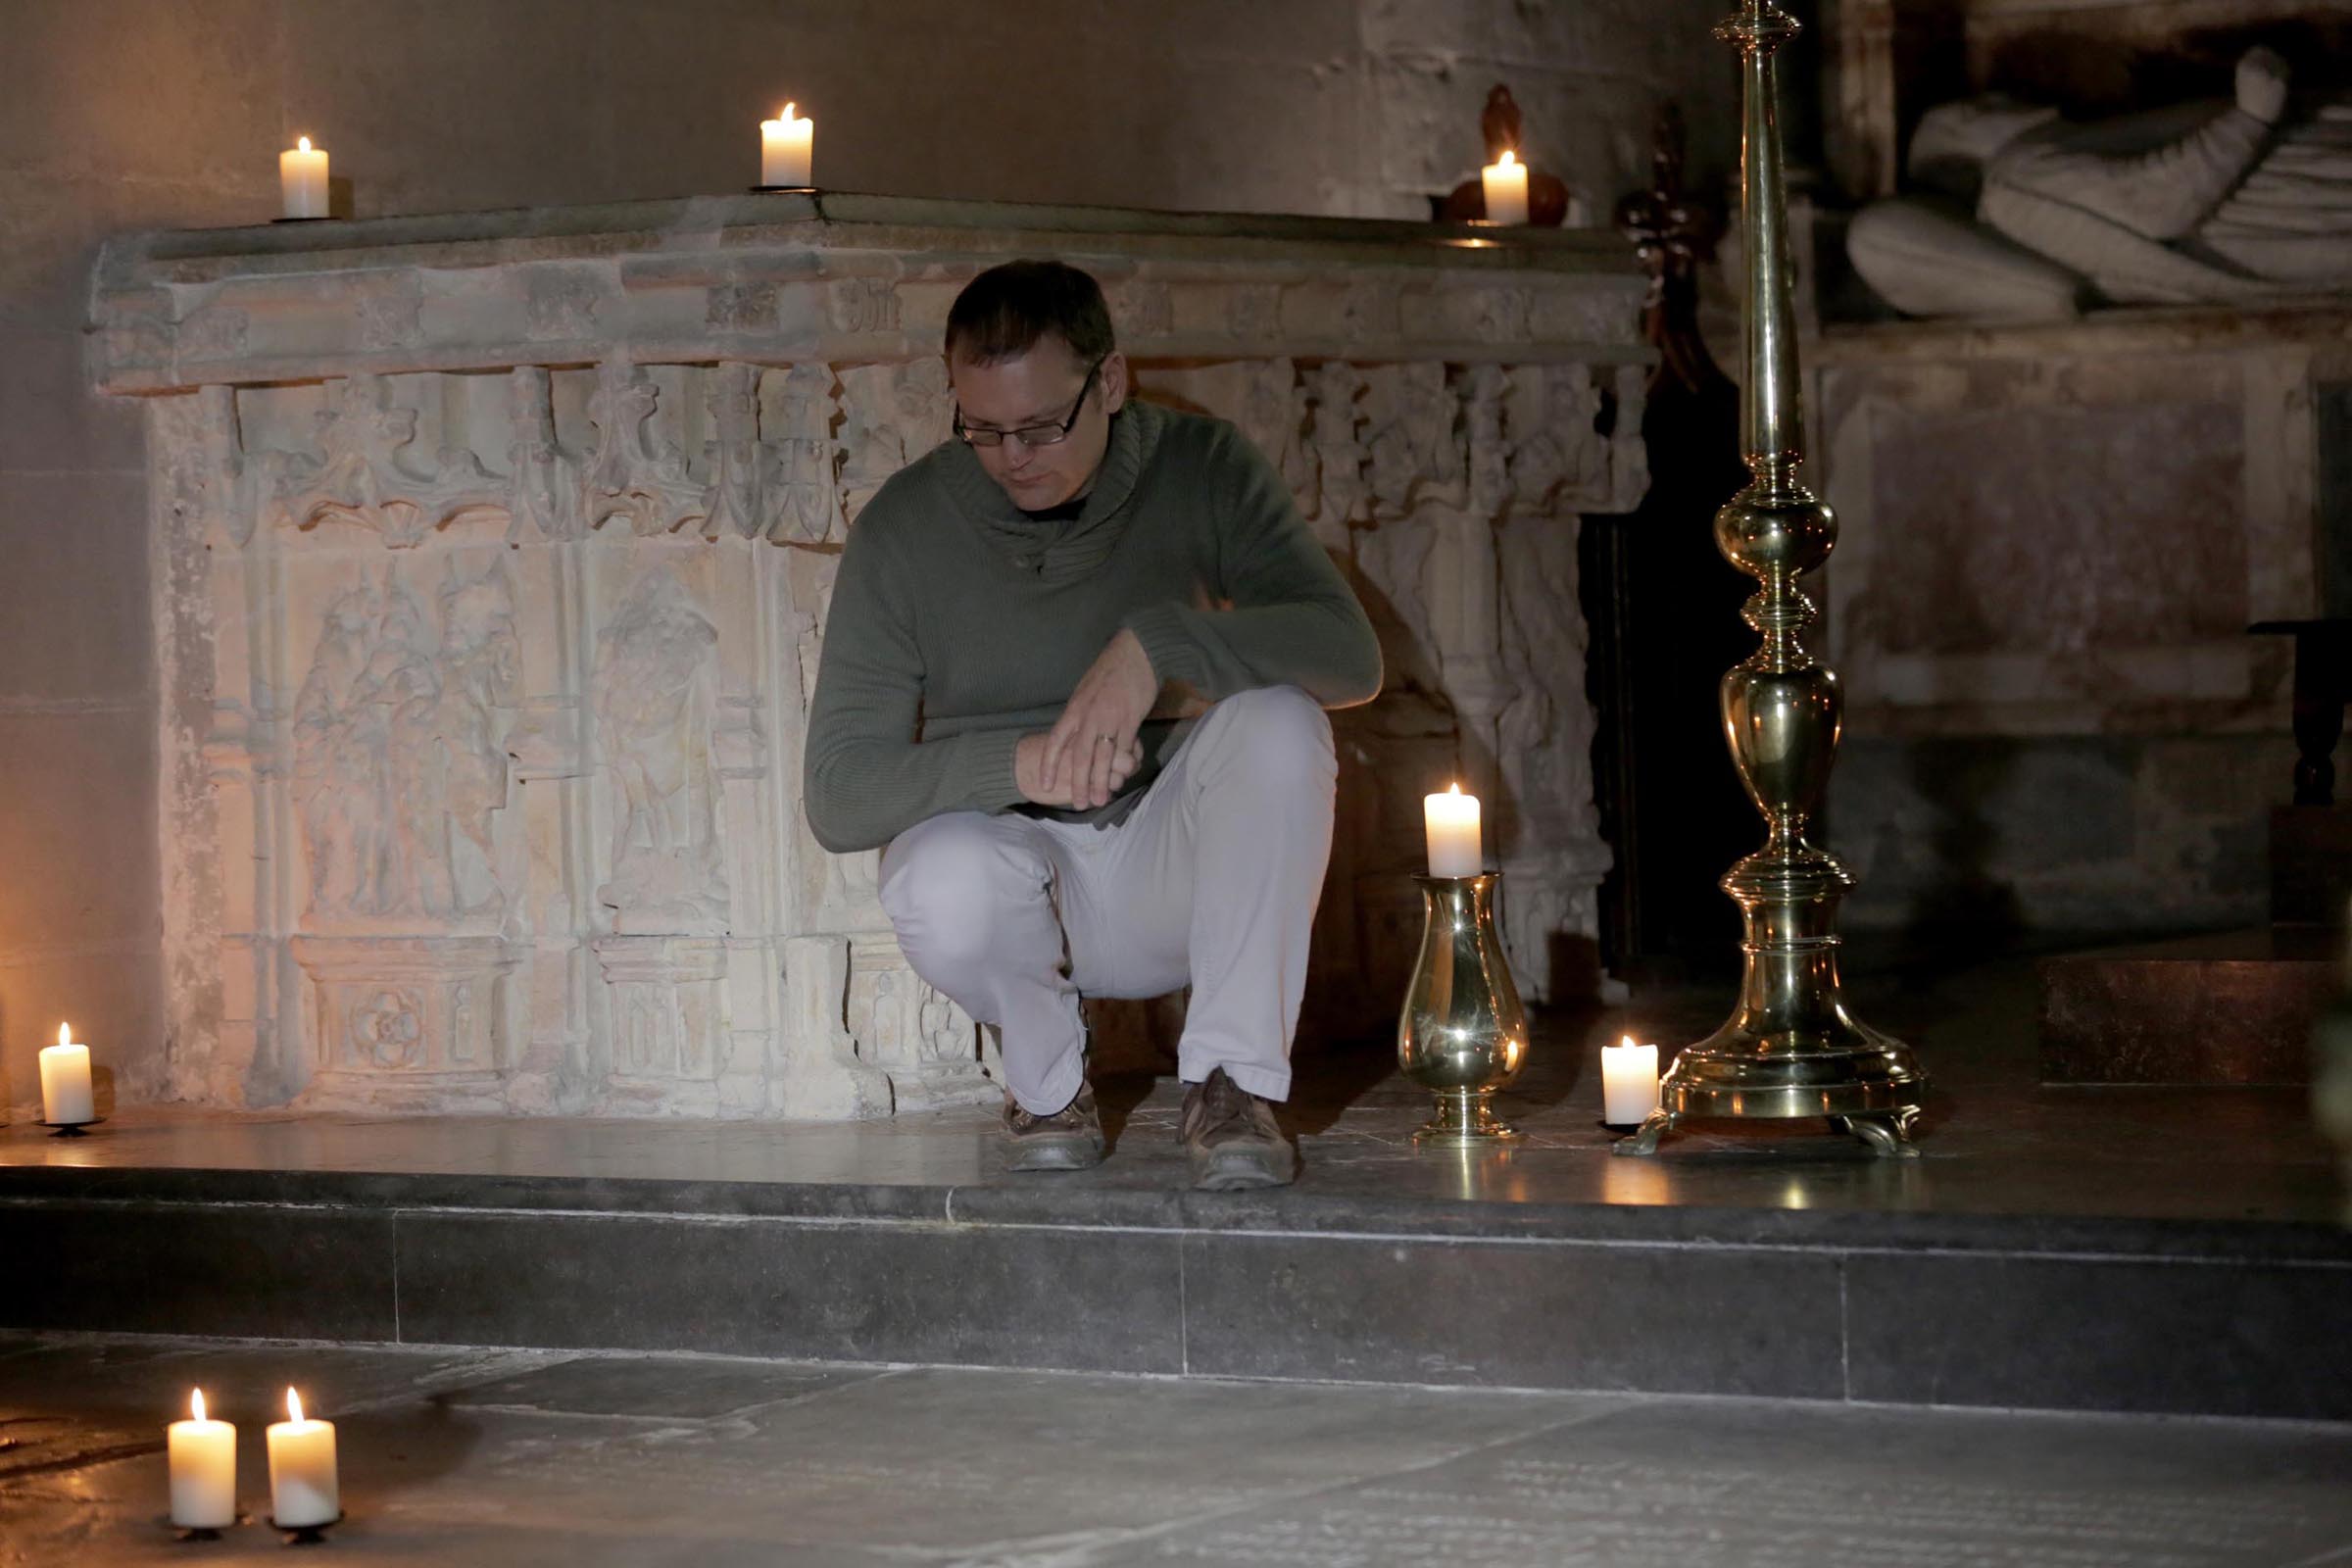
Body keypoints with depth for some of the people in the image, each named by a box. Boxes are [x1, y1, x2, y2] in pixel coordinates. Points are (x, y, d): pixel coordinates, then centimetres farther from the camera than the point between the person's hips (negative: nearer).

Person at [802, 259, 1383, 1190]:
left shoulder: (1199, 470, -8)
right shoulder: (905, 528, -10)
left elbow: (1351, 655, -20)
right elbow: (837, 797, -13)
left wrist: (1159, 643, -36)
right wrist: (1017, 762, -31)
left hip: (1174, 869, 1)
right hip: (1013, 852, -1)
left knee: (1278, 721, -28)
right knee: (945, 887, -36)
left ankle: (1232, 1080, -19)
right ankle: (1046, 1074, -2)